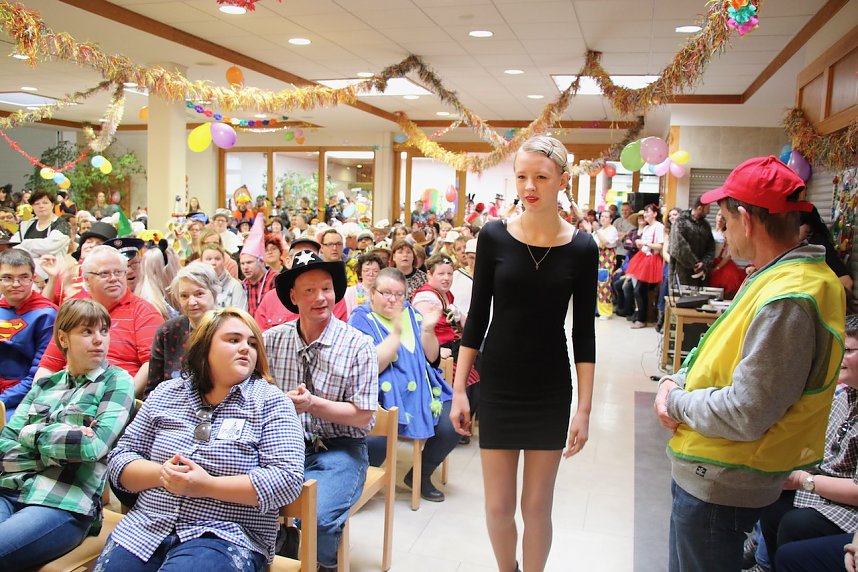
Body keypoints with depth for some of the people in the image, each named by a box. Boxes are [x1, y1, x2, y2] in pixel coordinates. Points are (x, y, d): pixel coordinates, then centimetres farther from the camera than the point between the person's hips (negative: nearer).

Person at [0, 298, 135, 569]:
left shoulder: (117, 381, 3)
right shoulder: (44, 384, 16)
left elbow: (95, 444, -10)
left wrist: (31, 433, 0)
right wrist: (67, 443, -7)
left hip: (66, 505, -5)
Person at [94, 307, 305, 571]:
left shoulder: (270, 402, -2)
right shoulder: (166, 394, 11)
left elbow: (288, 479, -12)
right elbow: (120, 459, 11)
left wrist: (208, 486, -18)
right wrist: (161, 474, -10)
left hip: (227, 537, -4)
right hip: (146, 528, 5)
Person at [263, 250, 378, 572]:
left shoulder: (358, 346, -7)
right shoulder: (271, 340, 4)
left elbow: (362, 416, -8)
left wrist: (313, 403, -22)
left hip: (339, 449, -3)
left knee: (317, 517, -28)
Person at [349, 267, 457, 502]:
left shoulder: (411, 313, 12)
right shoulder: (361, 319, -2)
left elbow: (431, 357, 11)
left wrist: (427, 329, -7)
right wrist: (396, 332, -22)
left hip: (421, 391, 6)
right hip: (384, 394, -5)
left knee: (452, 426, -14)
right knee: (375, 440, -32)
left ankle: (420, 475, 13)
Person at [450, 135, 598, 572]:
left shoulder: (581, 248, -5)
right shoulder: (493, 236, -5)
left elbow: (584, 333, -2)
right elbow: (477, 317, 0)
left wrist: (585, 408, -5)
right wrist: (459, 389, -2)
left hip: (550, 389, 0)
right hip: (497, 387, 0)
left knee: (537, 506, 10)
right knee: (498, 506, 9)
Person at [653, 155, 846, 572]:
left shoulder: (786, 301, -29)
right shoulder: (780, 276, 6)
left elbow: (745, 416, -30)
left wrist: (676, 401, -14)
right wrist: (677, 380, -1)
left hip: (719, 486, -10)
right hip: (709, 475, 10)